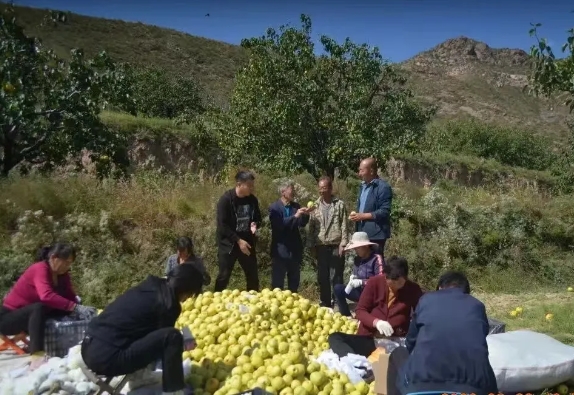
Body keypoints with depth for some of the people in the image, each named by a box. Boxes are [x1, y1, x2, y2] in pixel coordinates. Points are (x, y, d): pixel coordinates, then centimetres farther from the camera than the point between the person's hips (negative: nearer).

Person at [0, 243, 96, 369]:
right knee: (38, 308, -35)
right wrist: (76, 307, -48)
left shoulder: (62, 274, -2)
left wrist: (81, 310, -26)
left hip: (33, 316, 8)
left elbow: (70, 297, -7)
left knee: (64, 310, -10)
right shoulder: (40, 269, -26)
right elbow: (46, 296, -43)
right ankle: (37, 357, -47)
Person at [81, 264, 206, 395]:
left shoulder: (151, 285, 13)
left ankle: (136, 377, 27)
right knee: (172, 337, -14)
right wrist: (181, 344, 24)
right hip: (107, 358, -9)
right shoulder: (168, 305, -11)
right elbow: (166, 337, 4)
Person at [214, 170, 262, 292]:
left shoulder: (252, 200, 1)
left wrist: (255, 225, -10)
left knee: (253, 276, 11)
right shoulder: (226, 200, -15)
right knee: (224, 276, 1)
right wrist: (238, 240, -19)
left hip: (247, 243, 5)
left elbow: (258, 218, 14)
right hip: (228, 244, -5)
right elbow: (222, 225, -16)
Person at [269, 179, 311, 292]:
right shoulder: (274, 207, -6)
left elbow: (302, 224, 0)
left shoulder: (296, 206, 8)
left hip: (295, 250, 5)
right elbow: (278, 225, -20)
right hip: (280, 250, -5)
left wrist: (305, 215, -19)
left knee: (294, 282, 13)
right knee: (277, 283, 3)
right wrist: (295, 216, -26)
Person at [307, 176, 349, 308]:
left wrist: (343, 244, -9)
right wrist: (311, 246, 3)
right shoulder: (315, 206, 8)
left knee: (337, 277, 2)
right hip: (321, 246, 3)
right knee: (322, 277, 8)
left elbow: (345, 226, -2)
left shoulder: (340, 204, 0)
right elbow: (310, 227, 8)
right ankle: (325, 303, 19)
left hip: (336, 246, -3)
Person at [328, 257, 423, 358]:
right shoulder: (374, 282, -3)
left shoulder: (413, 289, 1)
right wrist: (376, 322, -21)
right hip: (368, 338, 0)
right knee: (335, 337, -24)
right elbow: (360, 311, -1)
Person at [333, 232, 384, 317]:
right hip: (360, 292, 8)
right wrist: (353, 277, -7)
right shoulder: (357, 259, 8)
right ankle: (347, 316, -5)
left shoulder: (376, 258, -16)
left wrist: (361, 282, -21)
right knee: (338, 288, -10)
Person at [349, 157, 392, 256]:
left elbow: (384, 212, -19)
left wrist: (363, 216, -19)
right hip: (363, 233, 9)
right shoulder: (363, 186, 15)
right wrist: (356, 215, 8)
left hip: (376, 234, -9)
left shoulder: (383, 187, -13)